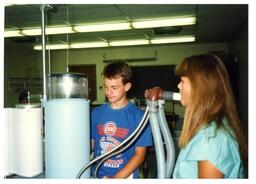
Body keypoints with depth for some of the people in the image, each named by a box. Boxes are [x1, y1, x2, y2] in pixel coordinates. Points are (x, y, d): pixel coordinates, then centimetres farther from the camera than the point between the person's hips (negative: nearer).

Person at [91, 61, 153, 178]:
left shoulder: (139, 116, -14)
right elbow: (90, 144, 4)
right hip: (97, 174, 3)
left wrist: (117, 178, -17)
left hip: (126, 176, -3)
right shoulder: (96, 113, -3)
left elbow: (140, 155, -12)